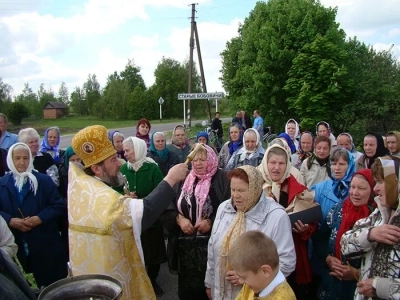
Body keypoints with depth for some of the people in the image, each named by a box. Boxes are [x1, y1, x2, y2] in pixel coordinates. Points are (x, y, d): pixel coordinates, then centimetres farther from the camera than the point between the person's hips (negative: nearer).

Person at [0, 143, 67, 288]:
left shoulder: (43, 180, 0)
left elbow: (58, 205, -4)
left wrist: (40, 218, -17)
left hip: (45, 244, -2)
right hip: (15, 245, 2)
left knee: (52, 284, 7)